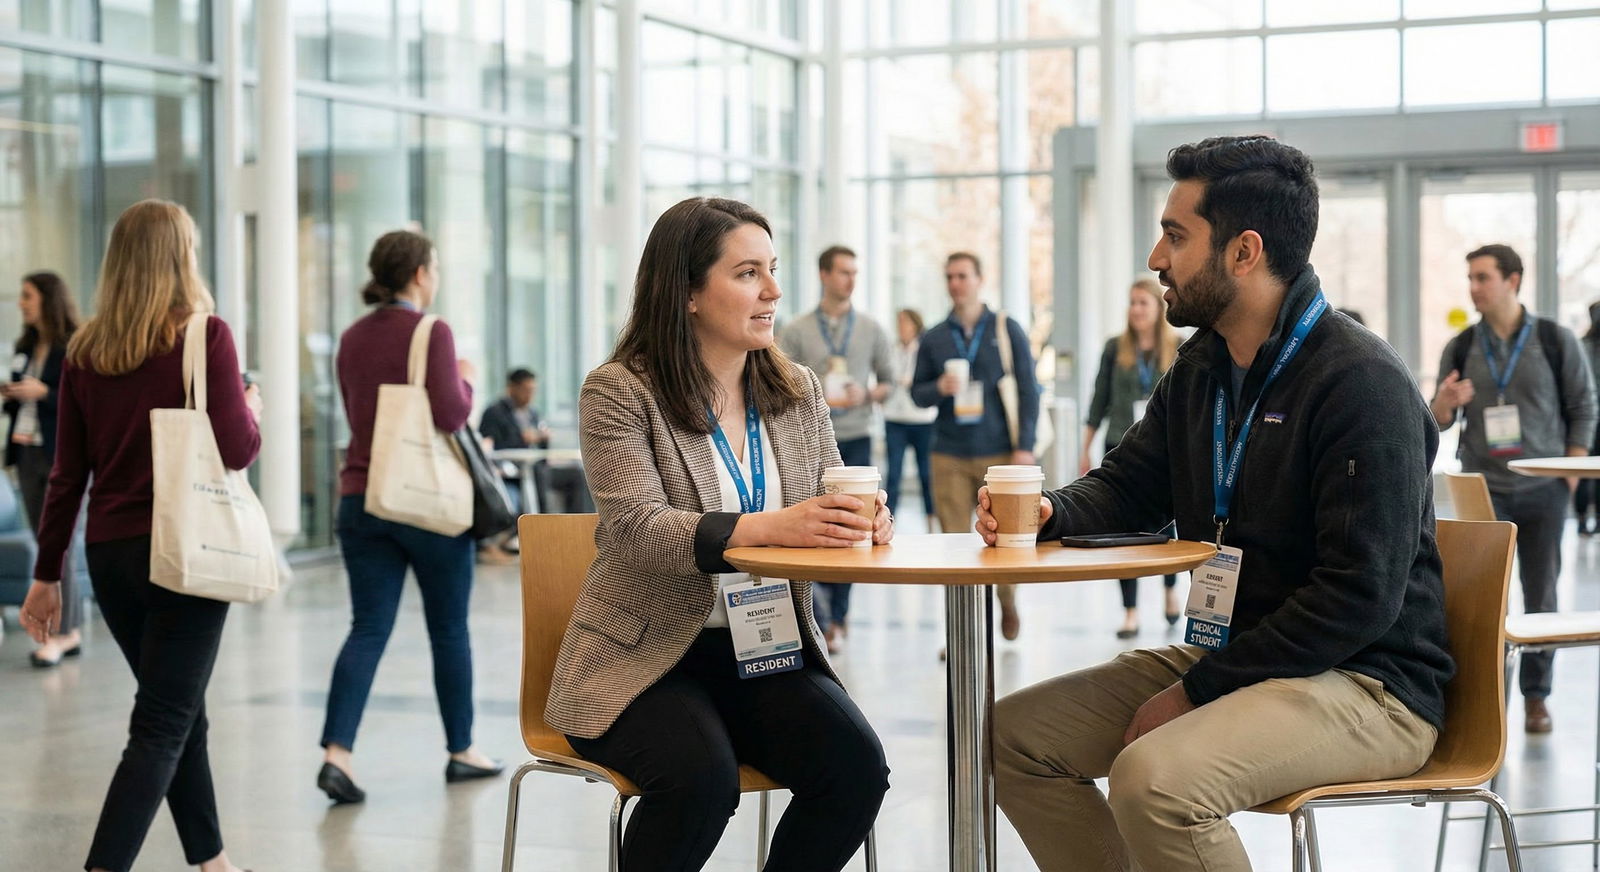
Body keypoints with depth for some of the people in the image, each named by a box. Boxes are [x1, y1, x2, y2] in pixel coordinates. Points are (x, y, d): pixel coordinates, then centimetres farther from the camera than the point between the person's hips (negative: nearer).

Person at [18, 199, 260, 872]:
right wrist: (253, 411, 9)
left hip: (110, 553, 6)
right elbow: (236, 450, -13)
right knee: (161, 728, -3)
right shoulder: (205, 336, -10)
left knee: (181, 714, 20)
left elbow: (67, 473, 6)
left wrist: (46, 573, 12)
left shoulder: (84, 350, 5)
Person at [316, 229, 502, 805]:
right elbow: (450, 415, -19)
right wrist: (465, 381, -1)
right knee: (450, 629, 10)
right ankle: (461, 751, 22)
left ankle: (337, 752, -11)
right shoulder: (431, 332, -12)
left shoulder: (352, 340, 9)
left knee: (368, 628, 4)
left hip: (361, 498, 5)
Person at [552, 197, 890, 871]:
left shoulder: (798, 392, 10)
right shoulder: (619, 392, -6)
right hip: (648, 657, -4)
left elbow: (829, 510, 9)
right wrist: (768, 527, -35)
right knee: (701, 776, -32)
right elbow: (636, 529, -20)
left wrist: (864, 521, -18)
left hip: (769, 650, 5)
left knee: (857, 766, -21)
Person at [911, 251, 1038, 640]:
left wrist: (1025, 446, -7)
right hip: (949, 457, 1)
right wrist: (939, 388, -12)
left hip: (998, 453, -1)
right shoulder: (934, 338, 8)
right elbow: (917, 392, 11)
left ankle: (1008, 603, 31)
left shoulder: (1008, 330, 3)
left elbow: (1028, 390, 1)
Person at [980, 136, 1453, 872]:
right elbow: (1128, 484, 18)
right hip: (1229, 657, 9)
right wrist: (1048, 512, -6)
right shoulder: (1201, 368, 9)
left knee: (1152, 779, -33)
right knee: (1013, 735, 0)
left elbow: (1360, 598, -23)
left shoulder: (1362, 383, -18)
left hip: (1369, 684, -8)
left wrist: (1197, 690, -20)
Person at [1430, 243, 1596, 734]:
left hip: (1543, 490, -1)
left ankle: (1536, 695, 15)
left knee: (1541, 596, 5)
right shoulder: (1460, 348, 4)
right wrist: (1445, 402, -16)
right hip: (1482, 488, 1)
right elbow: (1439, 421, 7)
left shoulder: (1556, 341, 0)